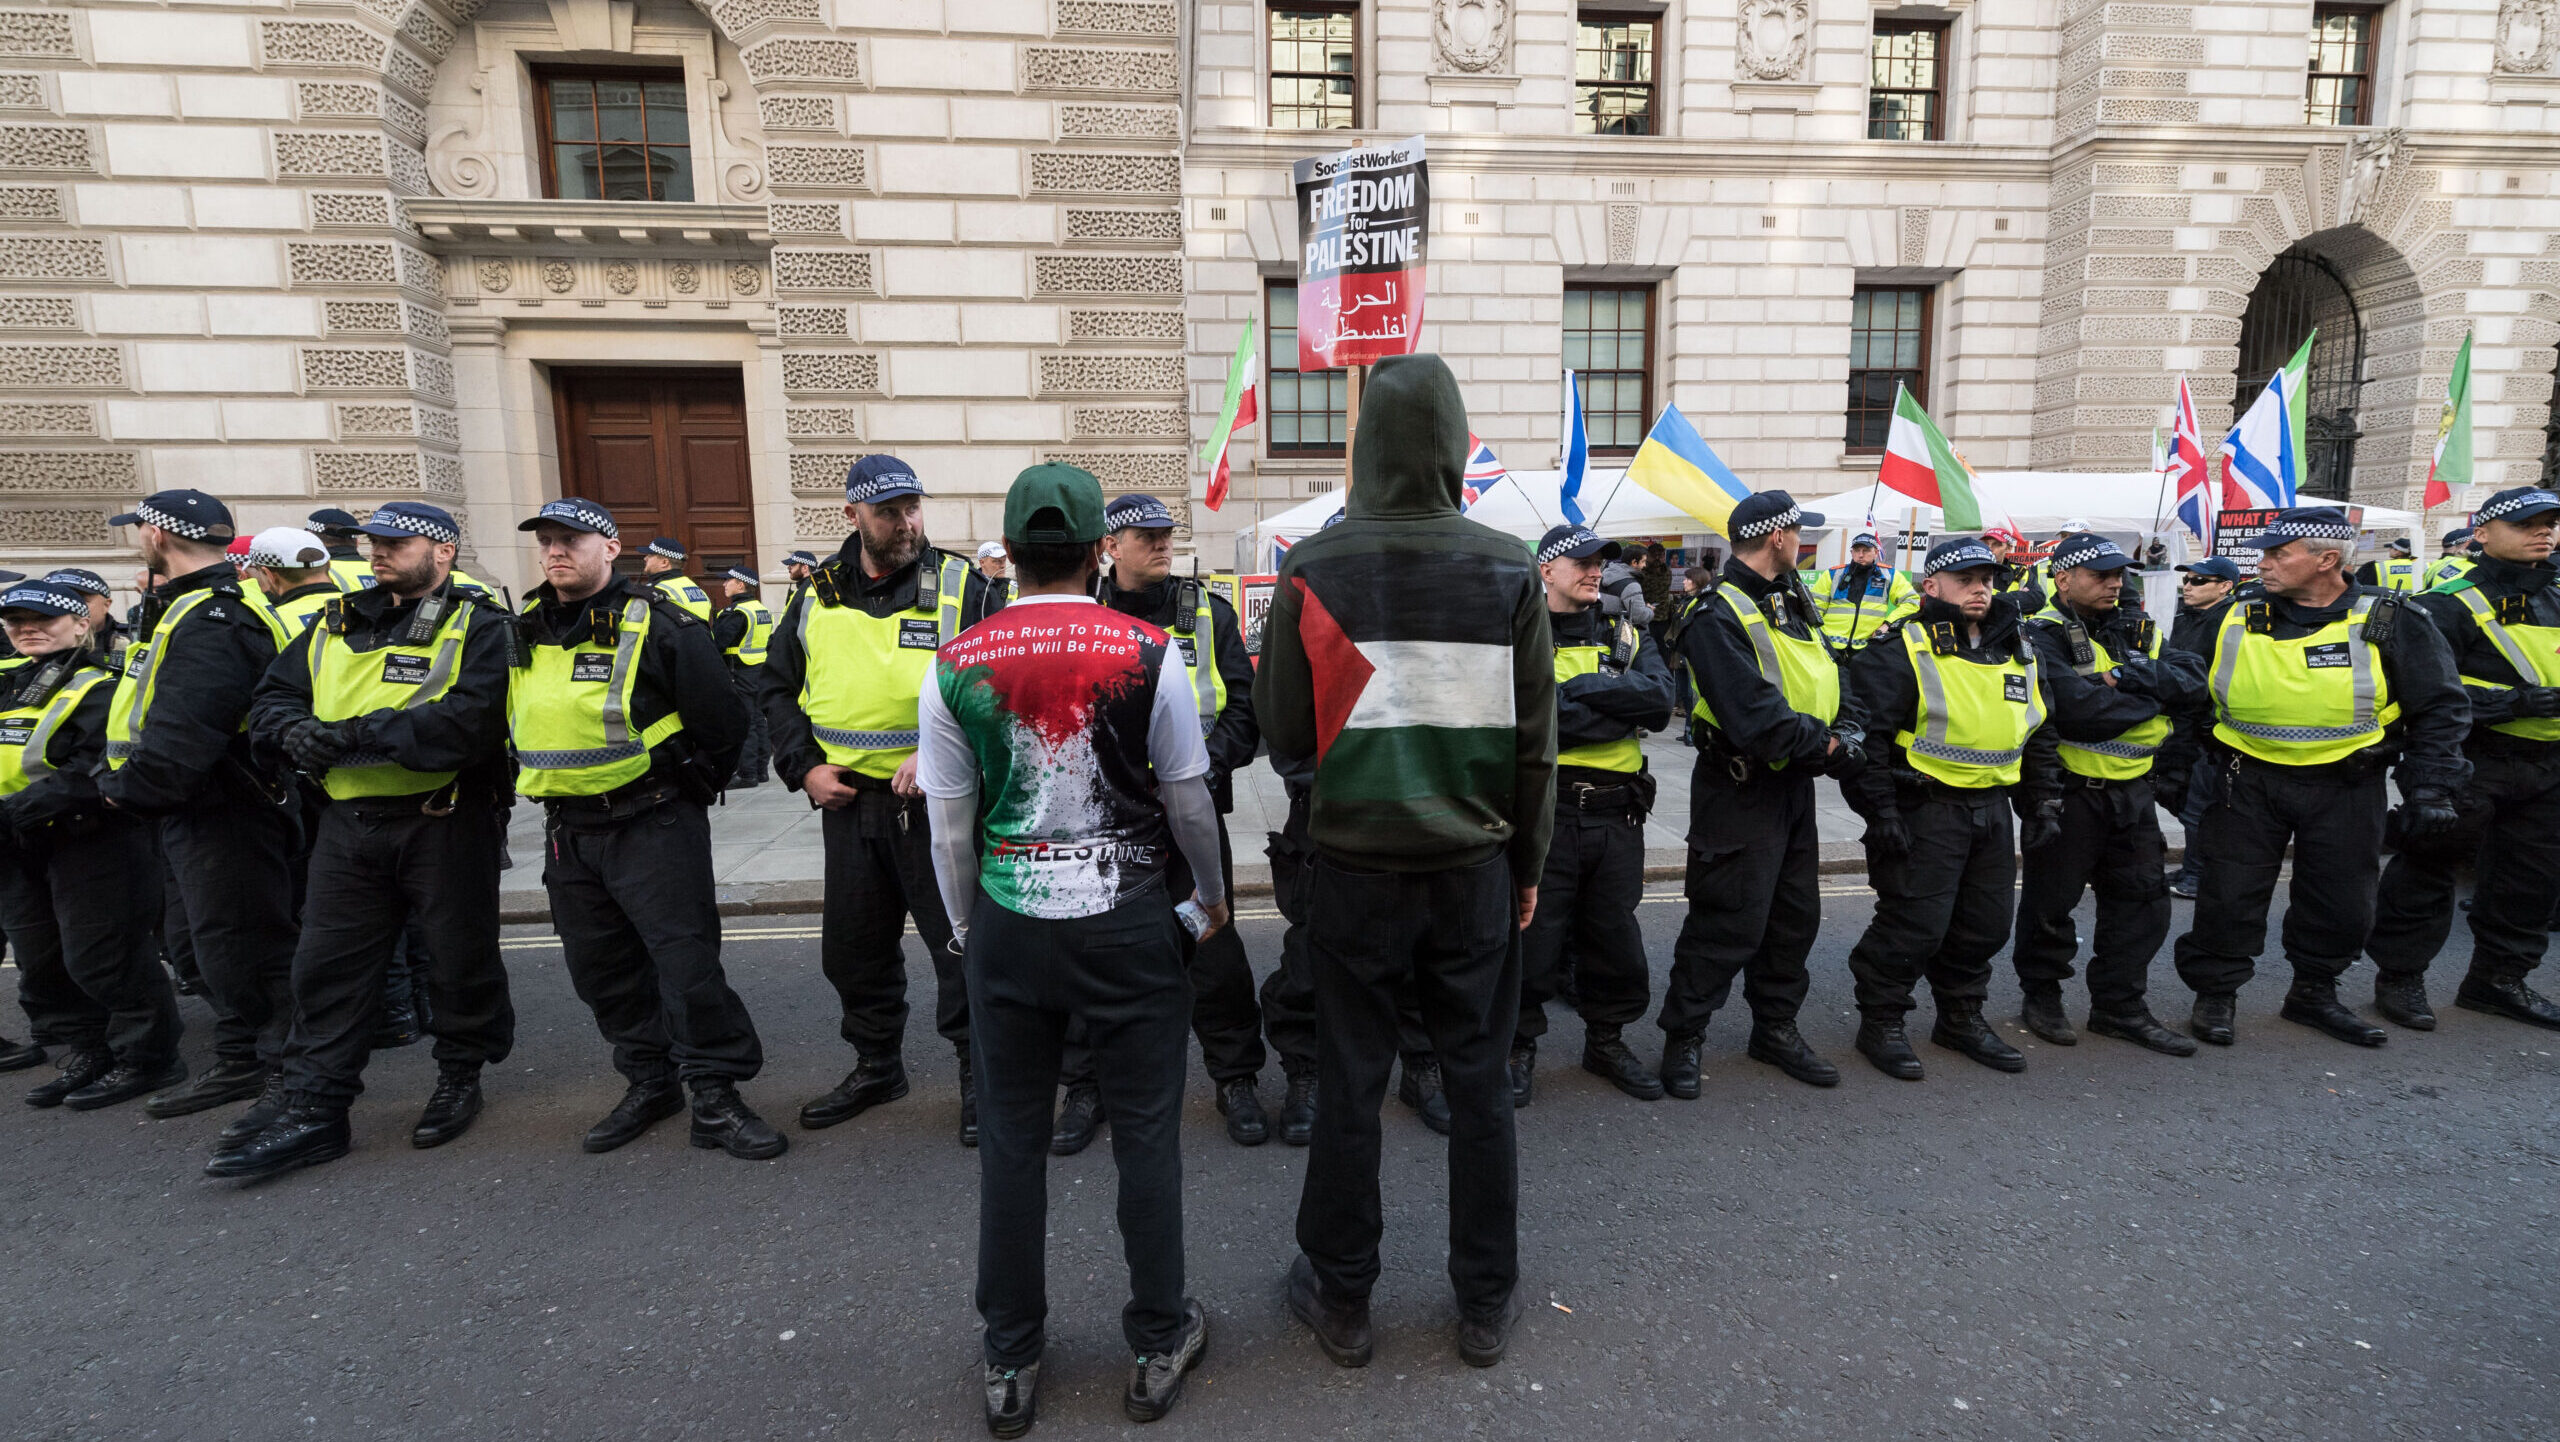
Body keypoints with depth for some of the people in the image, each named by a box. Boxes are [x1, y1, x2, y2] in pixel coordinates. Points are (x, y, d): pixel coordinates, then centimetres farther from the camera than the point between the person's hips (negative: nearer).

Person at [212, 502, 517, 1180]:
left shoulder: (476, 626, -6)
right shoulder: (337, 623, 15)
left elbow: (471, 717, -21)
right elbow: (272, 695, 16)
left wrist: (362, 731, -21)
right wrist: (299, 731, -7)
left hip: (443, 821, -5)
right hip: (348, 822, 6)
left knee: (459, 957, 7)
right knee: (328, 963, 8)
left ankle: (460, 1074, 28)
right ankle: (312, 1106, 17)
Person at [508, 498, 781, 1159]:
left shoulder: (658, 624, -11)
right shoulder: (524, 632, 10)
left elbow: (723, 719, -10)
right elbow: (516, 725, 25)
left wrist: (688, 788, -2)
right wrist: (542, 786, 18)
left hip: (652, 825, -7)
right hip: (567, 831, 7)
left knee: (686, 960, -7)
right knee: (600, 967, 14)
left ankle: (714, 1097, 4)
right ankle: (651, 1082, 30)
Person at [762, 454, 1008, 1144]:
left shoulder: (964, 588, -5)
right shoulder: (817, 598, 8)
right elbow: (779, 688, 17)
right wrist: (803, 766, 3)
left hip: (938, 804, -5)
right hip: (848, 802, 5)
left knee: (960, 945, 0)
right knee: (854, 948, 17)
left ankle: (980, 1077, 18)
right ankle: (877, 1067, 38)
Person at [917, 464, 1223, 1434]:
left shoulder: (954, 666, -5)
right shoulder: (1148, 654, -9)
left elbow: (950, 826, 1)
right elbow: (1189, 800, -2)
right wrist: (1211, 894, 15)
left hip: (1008, 927, 2)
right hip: (1129, 923, -1)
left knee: (1011, 1141, 15)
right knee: (1146, 1135, 12)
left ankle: (1009, 1364, 31)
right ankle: (1159, 1347, 29)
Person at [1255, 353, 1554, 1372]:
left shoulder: (1315, 568, -9)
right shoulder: (1507, 569, -5)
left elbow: (1282, 731, -5)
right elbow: (1535, 741, 0)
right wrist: (1528, 864, 11)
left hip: (1353, 866, -1)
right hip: (1475, 866, 1)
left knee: (1350, 1082, 12)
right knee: (1478, 1080, 14)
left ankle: (1340, 1299, 29)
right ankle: (1486, 1304, 30)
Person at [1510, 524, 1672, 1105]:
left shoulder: (1627, 635, 11)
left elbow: (1660, 700, -7)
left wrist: (1581, 688, -14)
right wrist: (1623, 712, -11)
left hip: (1616, 815, 4)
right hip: (1544, 812, -4)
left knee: (1616, 938, 15)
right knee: (1532, 939, 4)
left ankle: (1606, 1041, 35)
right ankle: (1520, 1047, 23)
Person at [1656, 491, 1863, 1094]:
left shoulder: (1795, 603, 12)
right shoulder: (1718, 618, -19)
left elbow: (1831, 676, 11)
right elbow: (1755, 716, -27)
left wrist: (1850, 734, -8)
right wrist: (1825, 746, -15)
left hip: (1794, 784, 9)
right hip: (1740, 790, -9)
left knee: (1796, 914, 18)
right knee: (1729, 920, -4)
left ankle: (1776, 1027, 35)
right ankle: (1682, 1037, 13)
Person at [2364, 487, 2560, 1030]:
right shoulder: (2453, 604, -11)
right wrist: (2514, 703, -24)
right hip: (2471, 762, -7)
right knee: (2430, 866, 0)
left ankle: (2499, 977, 30)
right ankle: (2400, 975, 11)